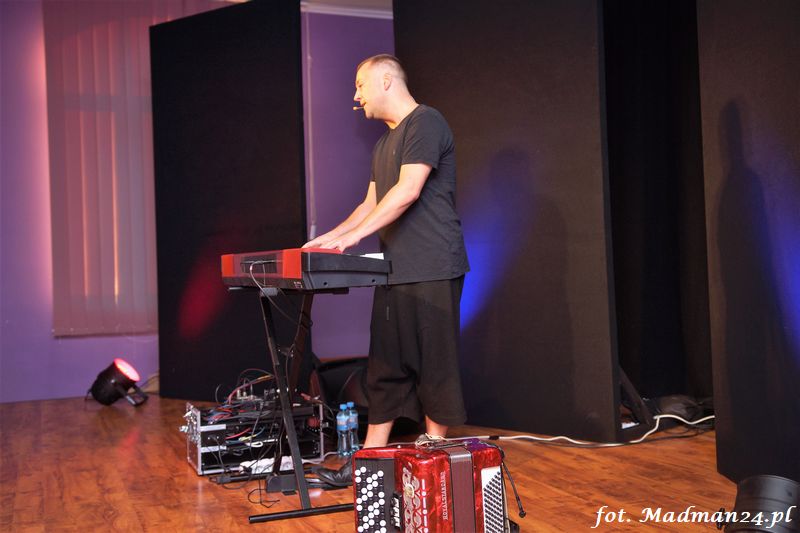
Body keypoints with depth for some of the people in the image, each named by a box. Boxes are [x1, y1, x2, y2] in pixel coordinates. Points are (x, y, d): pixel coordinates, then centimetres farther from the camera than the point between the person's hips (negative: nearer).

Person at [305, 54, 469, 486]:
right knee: (385, 367, 9)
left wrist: (353, 236, -19)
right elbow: (372, 204, 25)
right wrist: (329, 238, 14)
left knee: (435, 366, -2)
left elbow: (408, 190, -17)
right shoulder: (384, 144, 23)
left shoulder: (425, 123, -6)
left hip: (431, 271, -9)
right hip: (395, 272, 9)